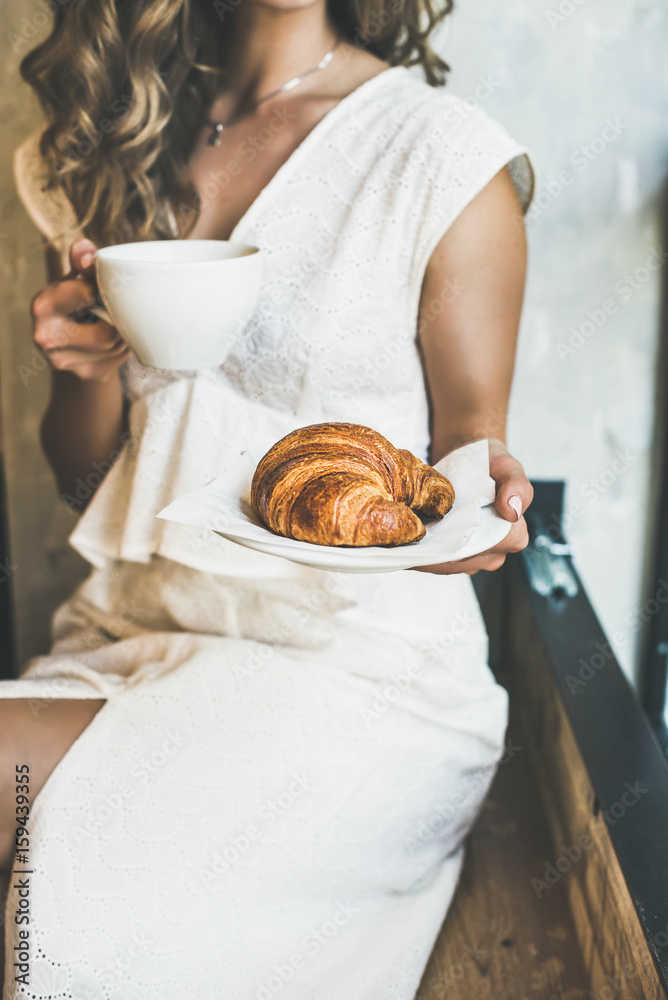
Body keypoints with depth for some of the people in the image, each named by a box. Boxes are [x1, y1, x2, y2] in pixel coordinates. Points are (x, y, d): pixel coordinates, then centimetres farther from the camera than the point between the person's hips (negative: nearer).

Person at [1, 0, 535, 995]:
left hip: (354, 656, -4)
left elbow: (470, 425, 1)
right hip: (129, 630, 5)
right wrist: (89, 369, -9)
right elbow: (82, 479, 13)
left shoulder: (448, 155, -4)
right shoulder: (116, 142, 11)